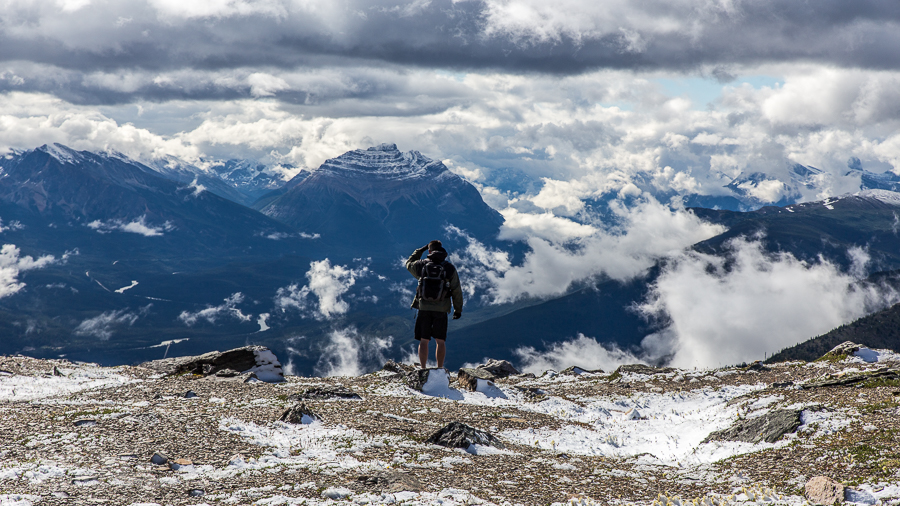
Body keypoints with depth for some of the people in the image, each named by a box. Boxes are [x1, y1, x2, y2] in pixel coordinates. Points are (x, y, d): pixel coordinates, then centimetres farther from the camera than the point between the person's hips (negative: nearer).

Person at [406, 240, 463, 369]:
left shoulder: (421, 265, -1)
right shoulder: (450, 268, -1)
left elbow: (409, 263, 24)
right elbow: (457, 291, 2)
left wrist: (420, 251, 30)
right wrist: (458, 309, 11)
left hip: (424, 308, 0)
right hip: (441, 310, 0)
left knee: (424, 341, 5)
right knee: (440, 341, 7)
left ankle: (423, 369, 3)